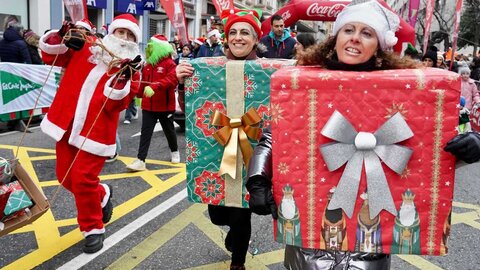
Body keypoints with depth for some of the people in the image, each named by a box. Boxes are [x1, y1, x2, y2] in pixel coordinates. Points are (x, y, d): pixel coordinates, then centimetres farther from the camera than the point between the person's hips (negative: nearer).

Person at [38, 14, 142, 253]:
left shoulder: (130, 68, -5)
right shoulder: (85, 47, 5)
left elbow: (116, 103, -17)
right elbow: (49, 54, 8)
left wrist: (123, 77, -32)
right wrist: (62, 38, -11)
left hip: (96, 132, -5)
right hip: (67, 124, 5)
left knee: (83, 180, -7)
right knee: (66, 177, 12)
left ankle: (93, 228, 14)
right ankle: (101, 195, 40)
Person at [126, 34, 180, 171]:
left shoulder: (169, 63, -11)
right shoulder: (148, 64, 9)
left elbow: (172, 79, -29)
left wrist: (154, 87, -38)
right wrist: (139, 95, 13)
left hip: (165, 105, -5)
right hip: (148, 105, 5)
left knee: (169, 130, 14)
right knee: (145, 132, -3)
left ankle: (174, 151, 39)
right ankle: (140, 160, -5)